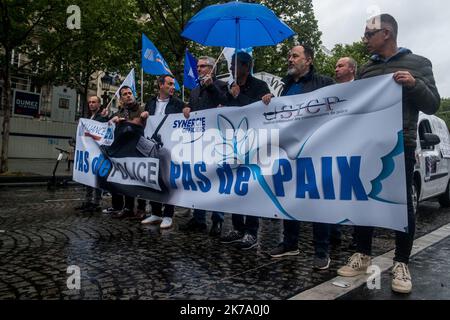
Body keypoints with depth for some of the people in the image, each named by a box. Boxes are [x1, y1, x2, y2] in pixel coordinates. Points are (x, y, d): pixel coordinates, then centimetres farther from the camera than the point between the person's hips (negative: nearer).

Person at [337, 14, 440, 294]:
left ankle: (402, 264, 13)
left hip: (400, 147, -4)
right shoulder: (366, 70, 15)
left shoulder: (418, 63, 4)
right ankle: (363, 256, 19)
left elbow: (432, 105, -2)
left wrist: (415, 85, -20)